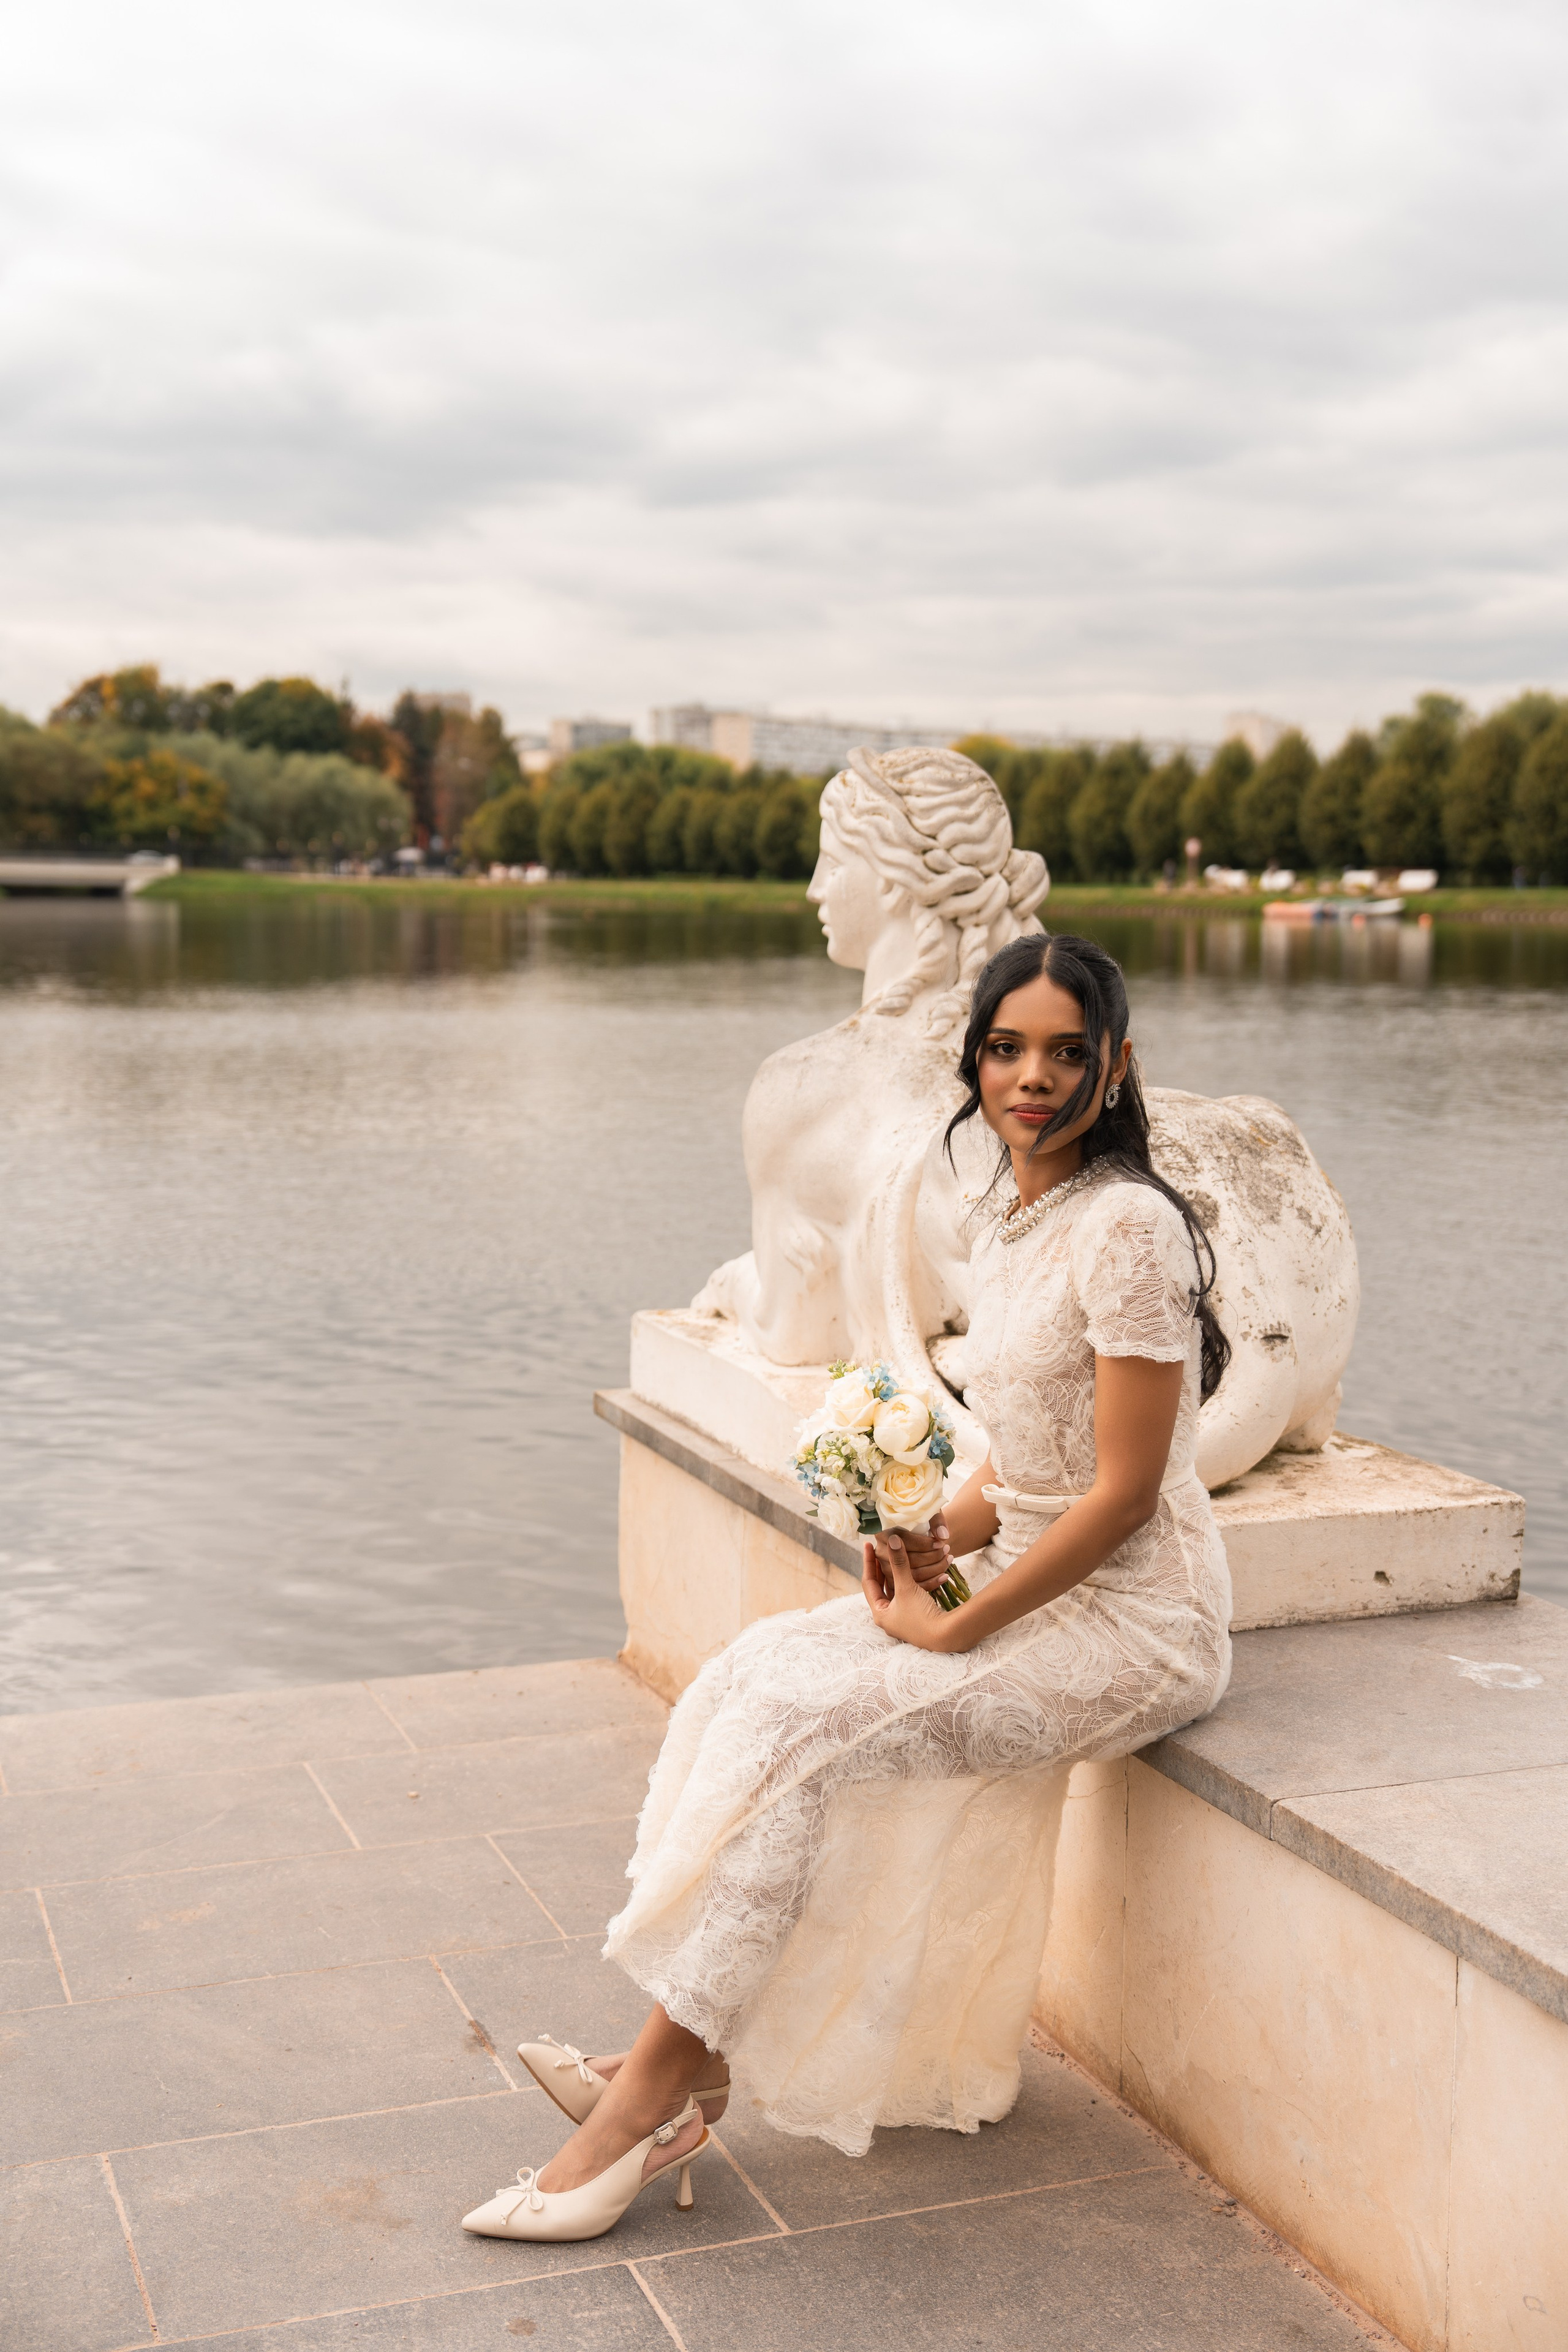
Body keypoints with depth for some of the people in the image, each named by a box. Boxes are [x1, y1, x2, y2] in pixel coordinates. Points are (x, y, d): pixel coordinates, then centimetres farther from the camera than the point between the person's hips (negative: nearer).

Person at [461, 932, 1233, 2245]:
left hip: (1130, 1621, -8)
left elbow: (1124, 1491, -20)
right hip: (1034, 1585, 8)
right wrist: (939, 1541, -2)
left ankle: (669, 2075, -8)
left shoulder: (1127, 1226, -19)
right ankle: (687, 2067, -6)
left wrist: (959, 1627, -16)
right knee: (755, 1674, -7)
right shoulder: (1006, 1213, 9)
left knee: (801, 1715, -20)